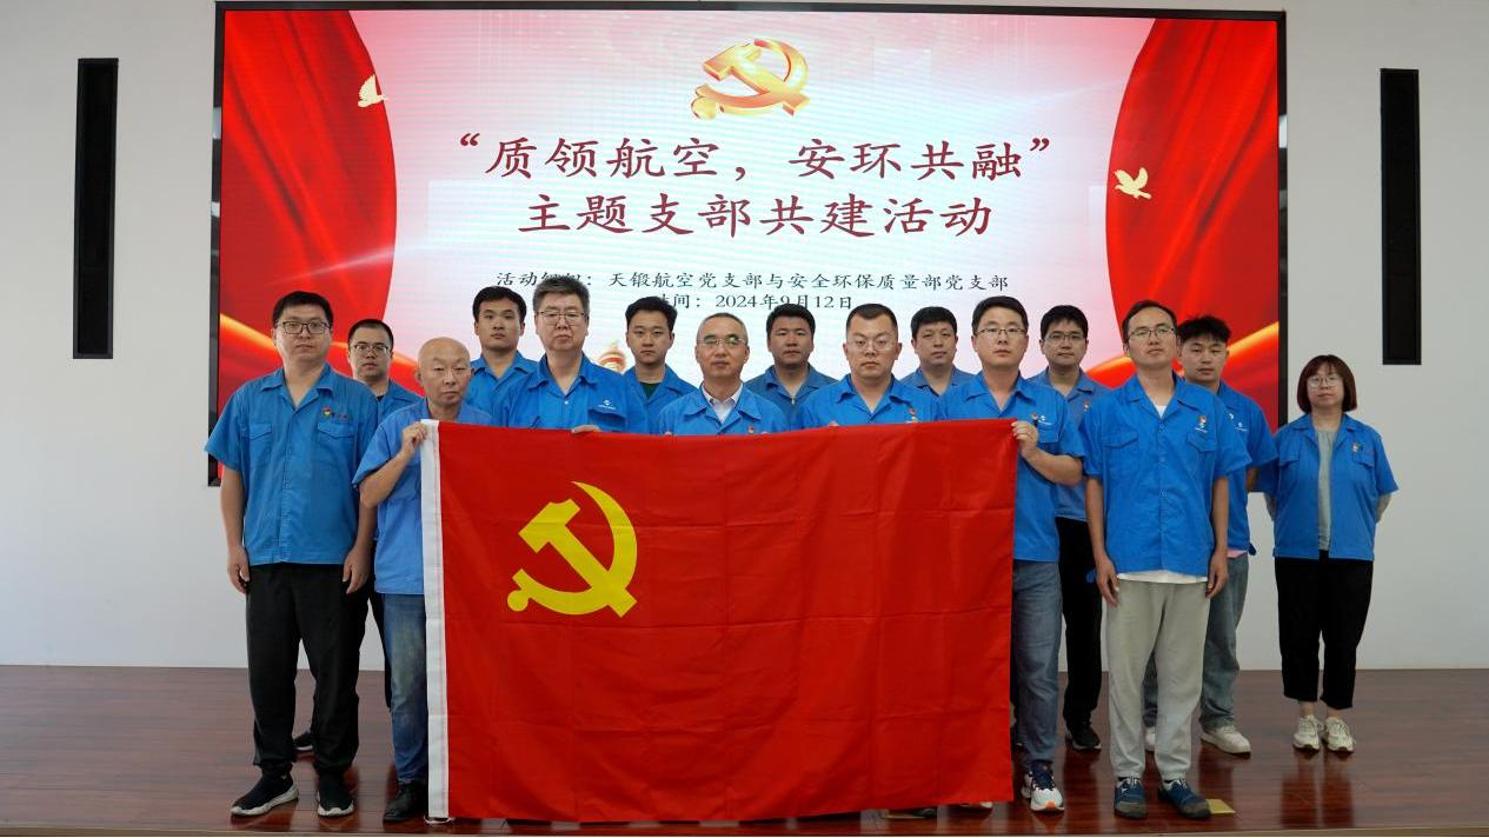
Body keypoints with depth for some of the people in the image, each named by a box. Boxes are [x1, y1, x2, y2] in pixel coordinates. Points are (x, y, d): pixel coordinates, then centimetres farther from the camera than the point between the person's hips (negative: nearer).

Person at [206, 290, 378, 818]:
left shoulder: (356, 400, 0)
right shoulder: (249, 399, 9)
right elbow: (232, 476, 11)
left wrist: (361, 548, -9)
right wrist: (234, 546, 4)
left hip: (334, 561, -3)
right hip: (265, 558, 3)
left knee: (335, 672, 5)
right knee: (268, 671, 10)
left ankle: (332, 775, 18)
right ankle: (273, 774, 24)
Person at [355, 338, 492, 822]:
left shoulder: (486, 427, 5)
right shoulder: (396, 426, 5)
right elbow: (369, 497, -1)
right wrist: (405, 454, -13)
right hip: (406, 576, 0)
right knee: (408, 686, 4)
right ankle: (411, 780, 18)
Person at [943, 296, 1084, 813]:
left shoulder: (1050, 403, 8)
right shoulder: (951, 403, 4)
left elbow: (1073, 472, 6)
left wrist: (1032, 452, -9)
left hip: (1036, 555, 1)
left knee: (1039, 668, 4)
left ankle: (1039, 770, 17)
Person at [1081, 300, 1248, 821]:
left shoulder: (1207, 408, 7)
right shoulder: (1106, 410, 2)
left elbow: (1220, 482, 10)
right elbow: (1093, 484, 1)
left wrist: (1220, 550, 5)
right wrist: (1100, 554, -6)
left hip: (1192, 563, 2)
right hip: (1129, 563, -2)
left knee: (1182, 673, 9)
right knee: (1125, 672, 4)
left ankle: (1175, 774, 21)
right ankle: (1127, 774, 16)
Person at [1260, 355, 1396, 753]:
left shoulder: (1367, 439, 5)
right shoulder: (1286, 437, 2)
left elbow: (1382, 495, 12)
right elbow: (1271, 494, 8)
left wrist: (1357, 528, 11)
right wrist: (1292, 528, 8)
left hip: (1351, 556, 1)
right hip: (1297, 555, -1)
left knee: (1343, 639, 6)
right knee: (1299, 638, 5)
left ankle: (1335, 718, 18)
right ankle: (1306, 716, 18)